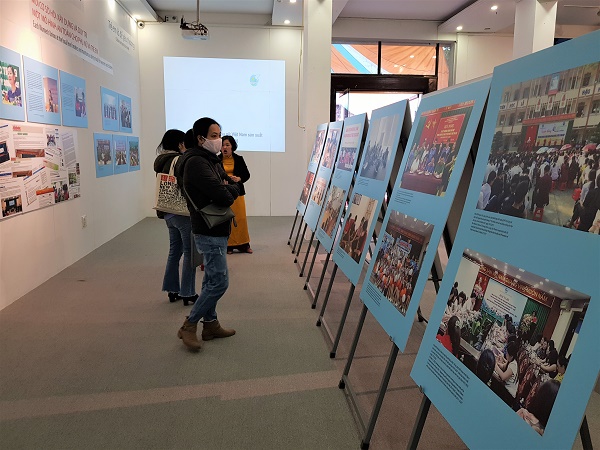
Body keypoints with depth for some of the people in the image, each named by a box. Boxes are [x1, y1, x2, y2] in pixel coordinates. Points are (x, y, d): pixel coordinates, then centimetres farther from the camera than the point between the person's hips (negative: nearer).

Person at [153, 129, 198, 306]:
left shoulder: (162, 161, 12)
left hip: (168, 212, 9)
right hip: (183, 211, -9)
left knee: (174, 250, 16)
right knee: (189, 251, 0)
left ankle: (172, 290, 24)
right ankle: (187, 293, 6)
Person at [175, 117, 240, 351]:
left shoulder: (213, 160, 14)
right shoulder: (196, 162, -18)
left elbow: (235, 187, 11)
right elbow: (222, 195, -25)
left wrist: (226, 190, -9)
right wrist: (227, 194, -4)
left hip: (216, 230, 10)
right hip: (209, 232, -10)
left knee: (211, 280, 16)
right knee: (220, 282, -6)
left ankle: (210, 324, 27)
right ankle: (189, 325, 7)